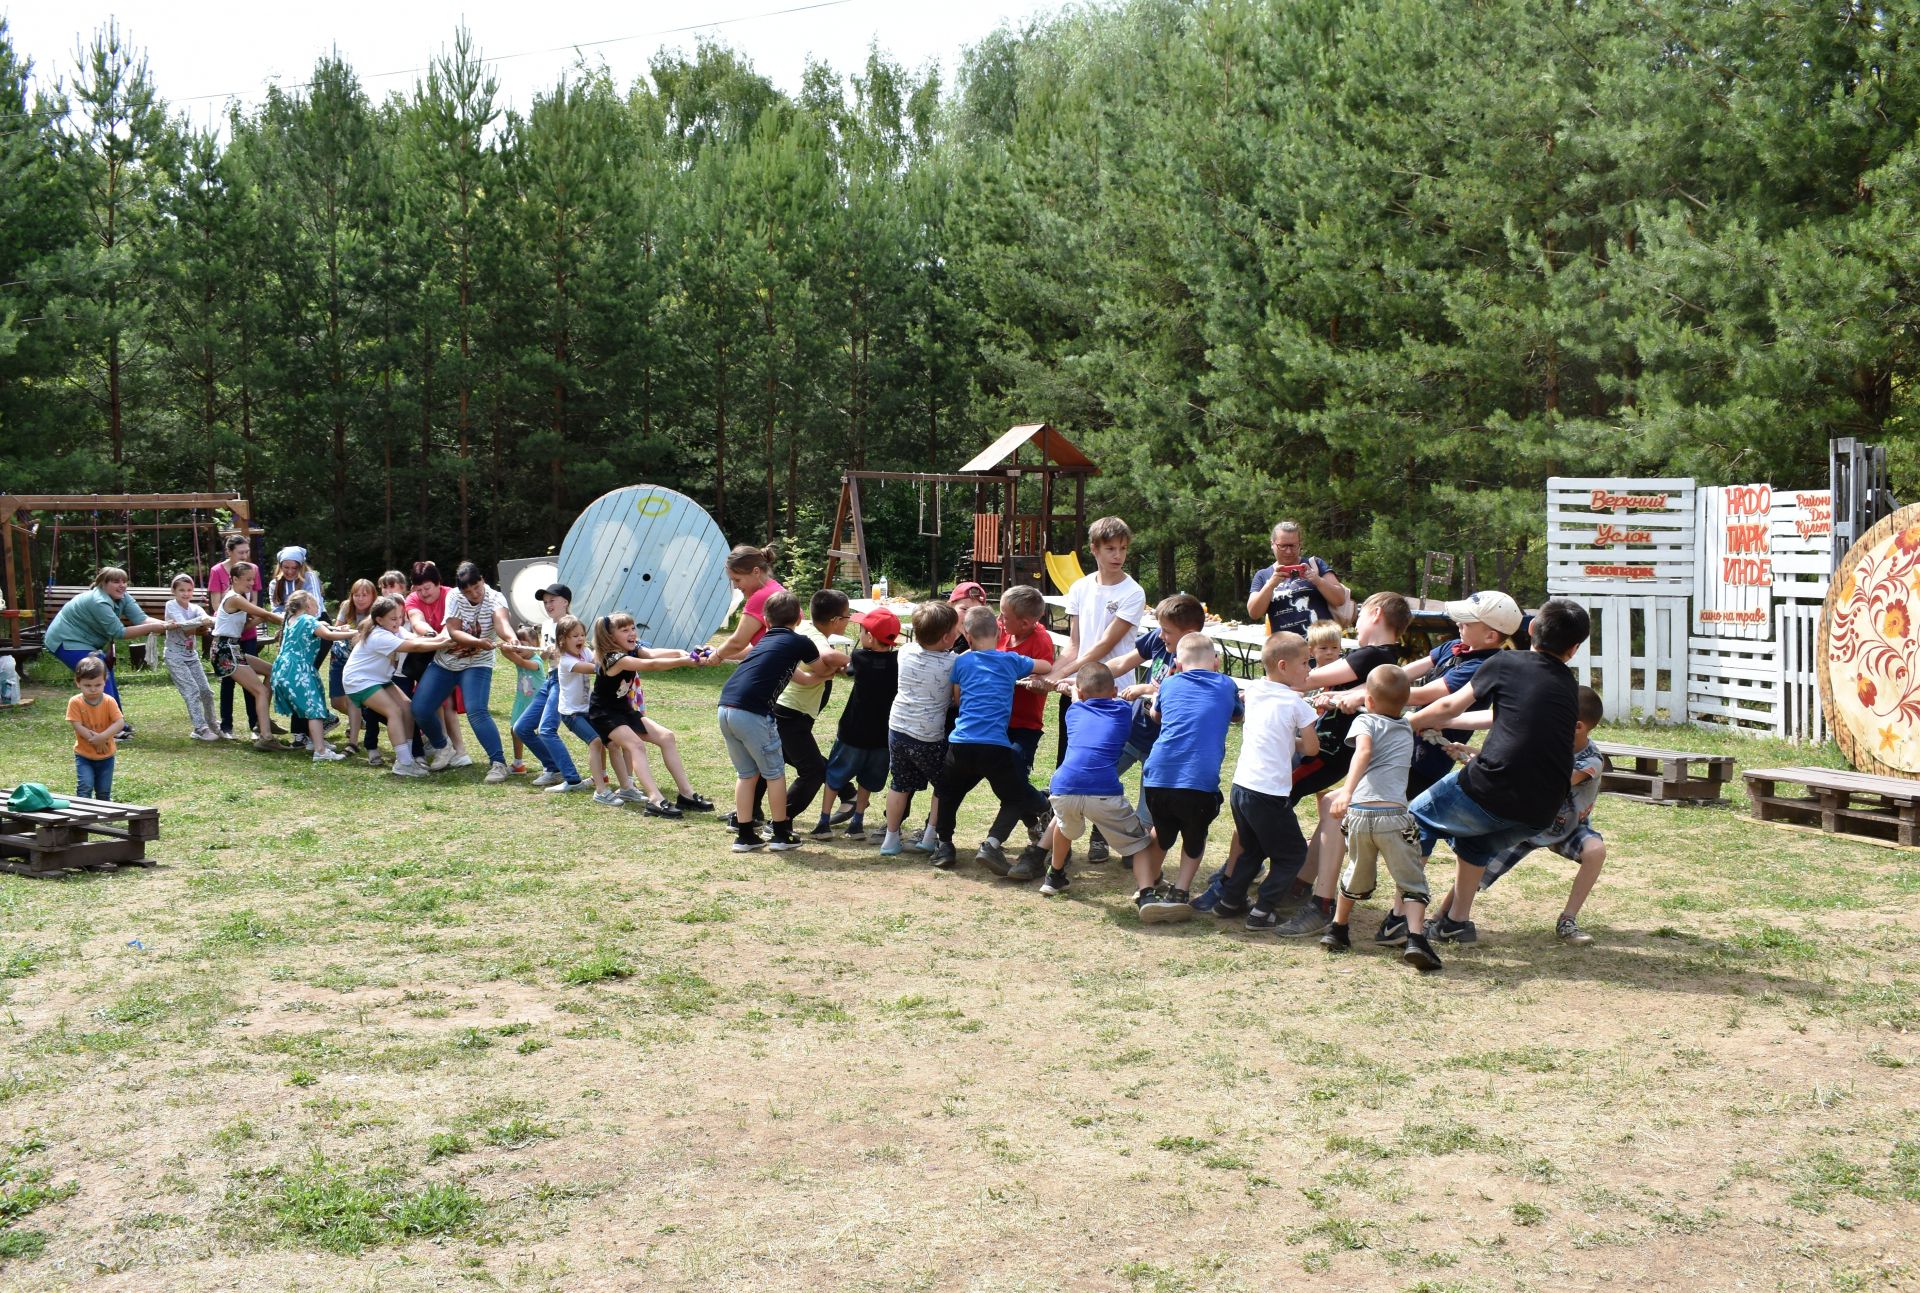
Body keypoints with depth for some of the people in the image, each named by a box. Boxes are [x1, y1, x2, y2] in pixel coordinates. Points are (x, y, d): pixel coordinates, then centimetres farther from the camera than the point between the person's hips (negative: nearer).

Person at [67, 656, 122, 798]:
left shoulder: (109, 701, -9)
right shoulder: (75, 703, -11)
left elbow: (119, 723, -17)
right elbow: (78, 726, -17)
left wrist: (103, 736, -31)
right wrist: (95, 740, -23)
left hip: (106, 755, 1)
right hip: (83, 755, -1)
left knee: (104, 792, 9)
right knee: (85, 787, -18)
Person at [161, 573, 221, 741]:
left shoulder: (195, 608, 3)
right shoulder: (171, 606, -11)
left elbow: (206, 619, -18)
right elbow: (183, 625, -27)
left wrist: (208, 622, -41)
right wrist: (200, 621, -41)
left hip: (191, 655, 5)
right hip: (175, 656, -5)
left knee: (206, 690, 6)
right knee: (192, 691, -14)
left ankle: (213, 724, 23)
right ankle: (200, 729, -11)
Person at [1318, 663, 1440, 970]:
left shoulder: (1366, 721, 7)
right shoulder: (1407, 728, 21)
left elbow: (1364, 751, -14)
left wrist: (1347, 791, -25)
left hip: (1359, 812, 0)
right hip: (1393, 814, 0)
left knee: (1356, 876, 22)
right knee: (1412, 881, 7)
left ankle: (1337, 930, 35)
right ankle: (1416, 939, -11)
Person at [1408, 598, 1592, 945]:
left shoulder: (1506, 663, 3)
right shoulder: (1568, 685, 18)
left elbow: (1450, 707, 12)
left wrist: (1411, 723, 30)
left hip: (1492, 792, -5)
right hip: (1540, 815, 5)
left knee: (1418, 818, 20)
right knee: (1479, 841, 35)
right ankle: (1457, 921, 33)